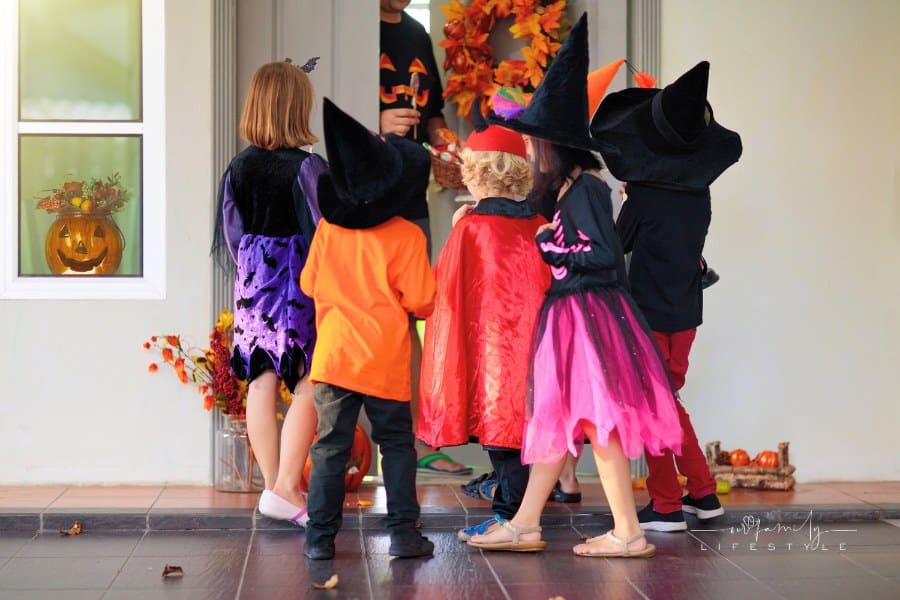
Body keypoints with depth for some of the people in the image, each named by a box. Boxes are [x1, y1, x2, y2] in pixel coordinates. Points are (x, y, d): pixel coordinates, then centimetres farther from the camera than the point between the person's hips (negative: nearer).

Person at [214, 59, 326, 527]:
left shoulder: (239, 167, 3)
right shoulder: (307, 167, -13)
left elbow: (231, 235, 9)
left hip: (253, 283, 6)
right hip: (301, 284, -6)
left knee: (262, 384, 8)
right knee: (308, 385, -1)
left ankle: (274, 487, 16)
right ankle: (285, 488, -5)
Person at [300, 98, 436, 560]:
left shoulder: (328, 226, 1)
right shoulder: (406, 236, -9)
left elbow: (309, 284, 10)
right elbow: (421, 302, -8)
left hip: (333, 353, 2)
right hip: (385, 359, -2)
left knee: (331, 445, 7)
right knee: (396, 444, 10)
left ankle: (321, 536, 6)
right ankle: (403, 532, 8)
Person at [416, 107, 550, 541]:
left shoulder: (470, 228, -11)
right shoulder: (539, 225, 2)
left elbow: (444, 287, -4)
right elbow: (552, 286, 9)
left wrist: (455, 231, 6)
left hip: (487, 344, -5)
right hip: (528, 340, 5)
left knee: (498, 424, 0)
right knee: (519, 421, 11)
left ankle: (511, 516, 3)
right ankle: (519, 512, 17)